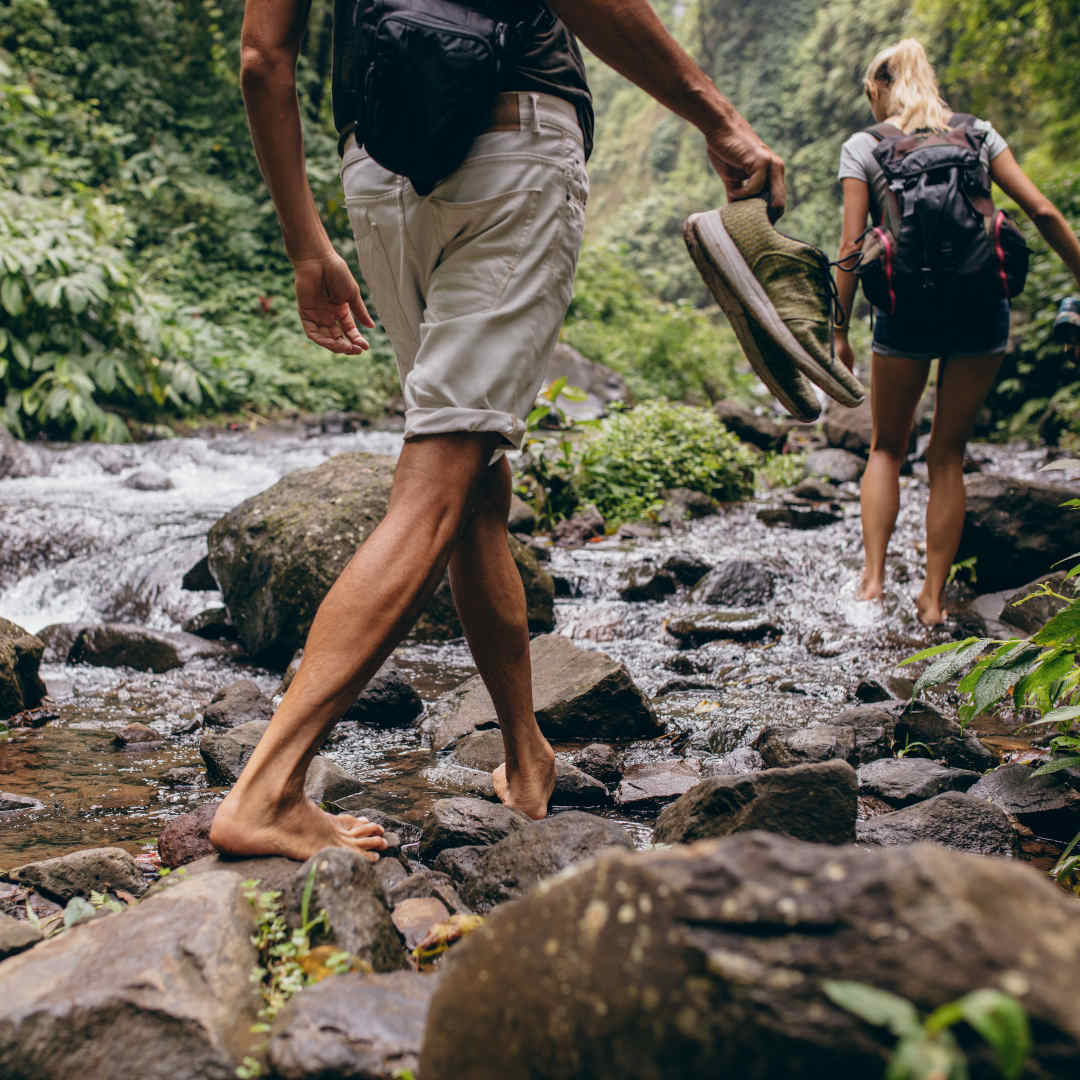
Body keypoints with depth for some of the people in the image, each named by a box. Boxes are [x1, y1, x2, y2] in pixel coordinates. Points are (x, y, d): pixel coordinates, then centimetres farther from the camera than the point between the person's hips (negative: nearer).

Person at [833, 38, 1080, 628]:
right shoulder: (978, 133, 13)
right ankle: (933, 598, 13)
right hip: (981, 308, 2)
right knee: (948, 455, 12)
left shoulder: (863, 147, 6)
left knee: (886, 448, 16)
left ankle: (873, 576, 5)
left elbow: (851, 247, -1)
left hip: (906, 308, -2)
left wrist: (839, 332, 4)